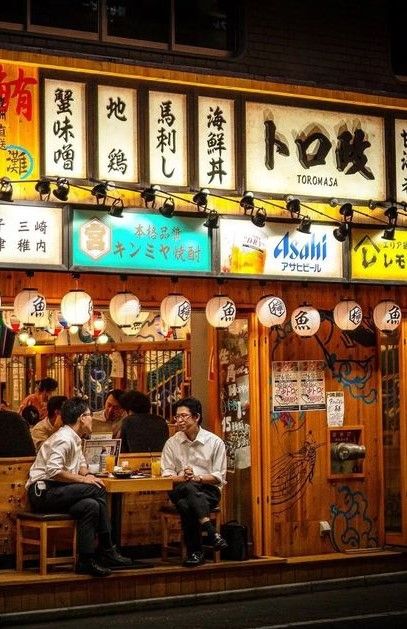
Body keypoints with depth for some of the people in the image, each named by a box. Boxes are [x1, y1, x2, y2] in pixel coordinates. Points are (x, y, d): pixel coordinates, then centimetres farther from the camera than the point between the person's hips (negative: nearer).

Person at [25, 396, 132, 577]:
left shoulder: (75, 439, 15)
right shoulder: (64, 439, -17)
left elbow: (81, 464, 28)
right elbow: (53, 471, -28)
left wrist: (86, 474, 3)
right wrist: (82, 479, -20)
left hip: (53, 492, 10)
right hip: (42, 492, -10)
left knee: (91, 506, -15)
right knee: (97, 490, -21)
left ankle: (87, 560, -13)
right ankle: (107, 552, -14)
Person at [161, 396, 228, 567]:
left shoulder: (215, 442, 4)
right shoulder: (172, 443, 11)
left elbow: (219, 477, 1)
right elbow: (166, 474, 7)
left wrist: (197, 478, -15)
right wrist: (182, 478, -14)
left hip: (208, 490, -1)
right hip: (180, 490, 1)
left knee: (187, 505, -36)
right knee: (188, 488, -37)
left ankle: (195, 552, -32)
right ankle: (211, 531, -43)